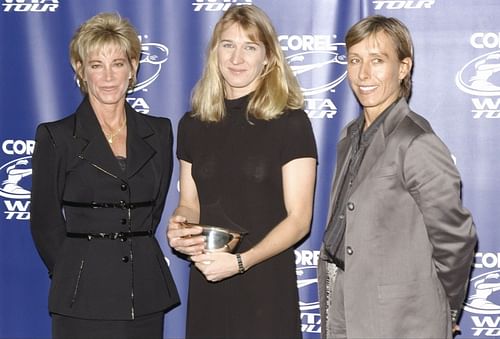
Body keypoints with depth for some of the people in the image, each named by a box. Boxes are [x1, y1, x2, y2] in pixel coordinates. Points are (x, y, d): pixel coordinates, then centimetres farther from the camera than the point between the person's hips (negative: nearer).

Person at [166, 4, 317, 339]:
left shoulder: (290, 122, -6)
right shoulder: (193, 124, 7)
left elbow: (299, 219, -9)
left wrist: (241, 261, -21)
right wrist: (178, 226, -8)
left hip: (266, 286, -3)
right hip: (206, 287, 4)